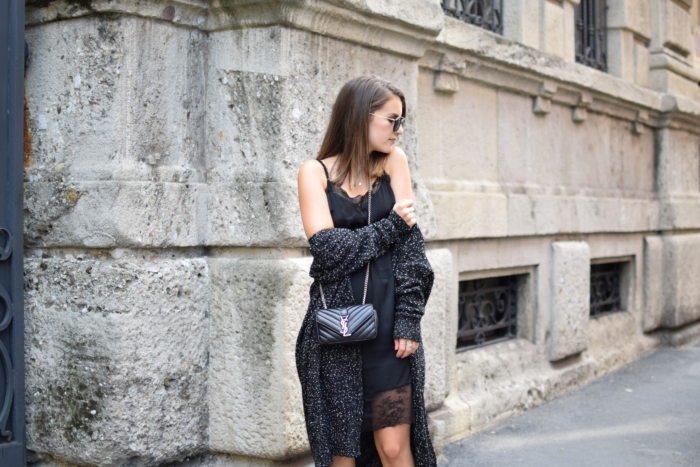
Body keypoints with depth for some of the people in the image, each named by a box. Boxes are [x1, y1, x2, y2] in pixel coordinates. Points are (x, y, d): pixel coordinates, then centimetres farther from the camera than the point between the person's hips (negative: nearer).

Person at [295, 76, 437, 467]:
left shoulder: (394, 161, 6)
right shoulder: (315, 172, 0)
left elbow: (410, 246, 0)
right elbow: (329, 247, -12)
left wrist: (407, 321, -6)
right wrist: (392, 226, -5)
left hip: (387, 323, 1)